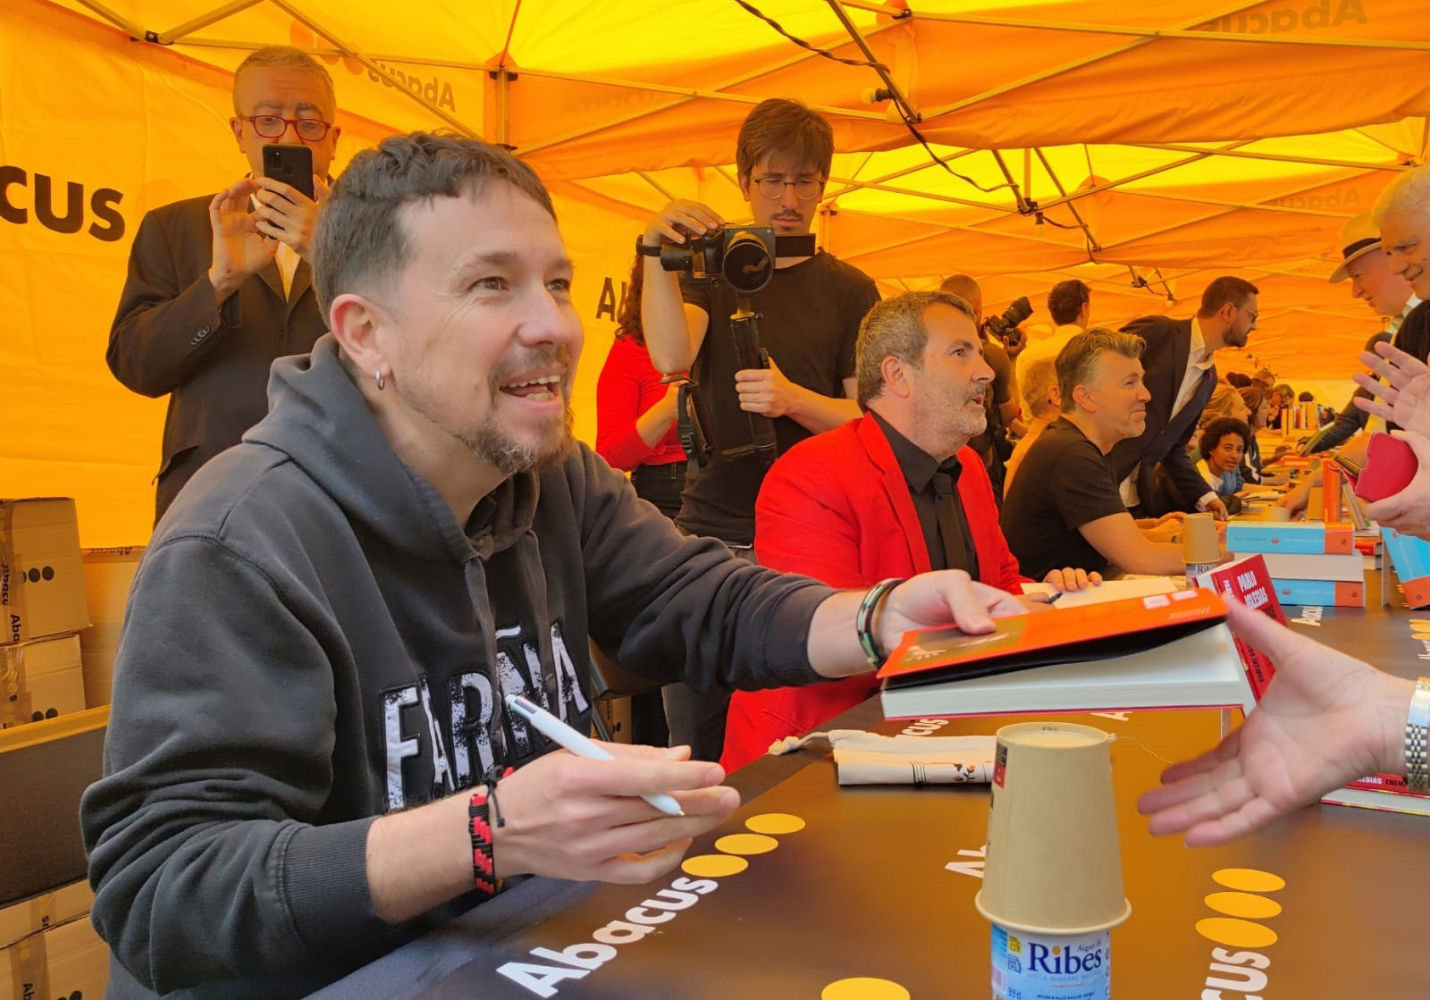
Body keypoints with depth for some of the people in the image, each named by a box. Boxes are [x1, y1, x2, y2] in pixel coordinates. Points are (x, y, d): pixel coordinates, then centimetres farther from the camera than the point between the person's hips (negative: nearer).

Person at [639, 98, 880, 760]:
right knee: (695, 745, 5)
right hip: (711, 529, 1)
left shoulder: (849, 291, 9)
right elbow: (671, 356, -10)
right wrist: (657, 255, -23)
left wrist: (793, 399, -17)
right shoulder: (709, 272, 11)